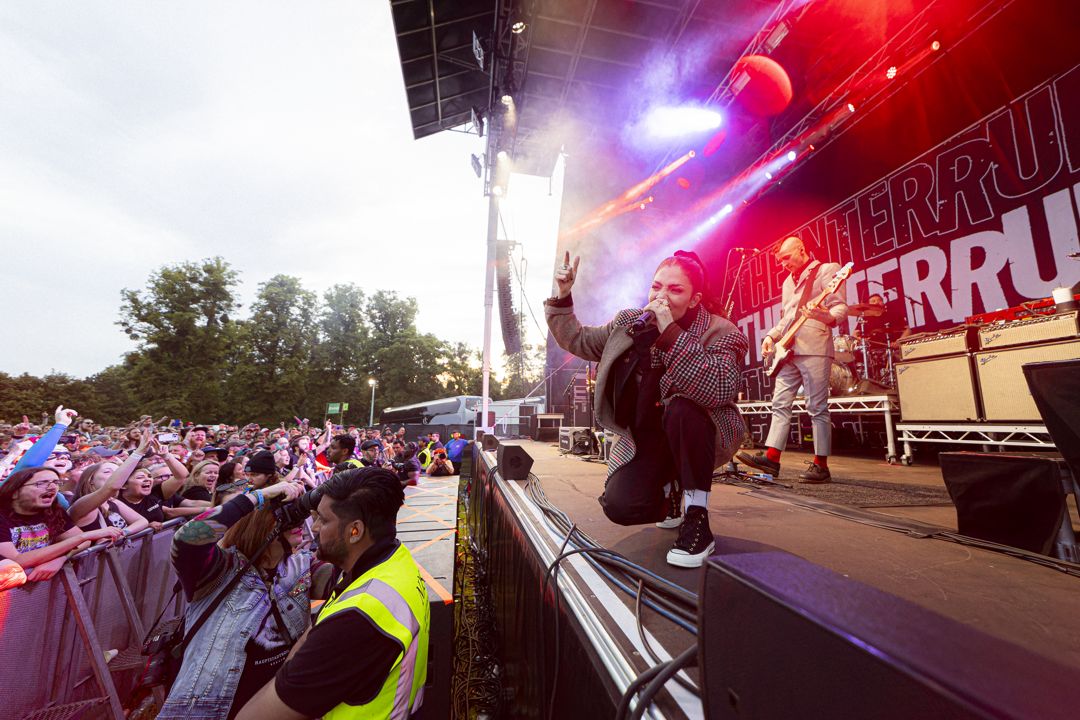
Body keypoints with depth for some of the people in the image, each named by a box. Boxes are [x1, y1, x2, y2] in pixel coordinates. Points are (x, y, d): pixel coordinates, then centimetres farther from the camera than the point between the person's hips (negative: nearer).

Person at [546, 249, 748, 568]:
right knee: (620, 506, -18)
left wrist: (670, 333, -38)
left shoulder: (720, 333, -15)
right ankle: (670, 490, 19)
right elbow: (576, 340, 8)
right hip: (645, 438, 3)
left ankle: (697, 518, -17)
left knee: (681, 409, -37)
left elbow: (721, 389, -36)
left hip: (700, 436, -3)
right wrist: (563, 295, -4)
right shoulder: (630, 323, -1)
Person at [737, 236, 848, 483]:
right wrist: (771, 335, 9)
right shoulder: (788, 282, 23)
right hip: (788, 351, 8)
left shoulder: (826, 270, 1)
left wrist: (828, 317, -31)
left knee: (817, 407, -3)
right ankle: (772, 457, 7)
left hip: (814, 349, -8)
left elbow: (840, 307, -9)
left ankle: (821, 465, 5)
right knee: (780, 403, 4)